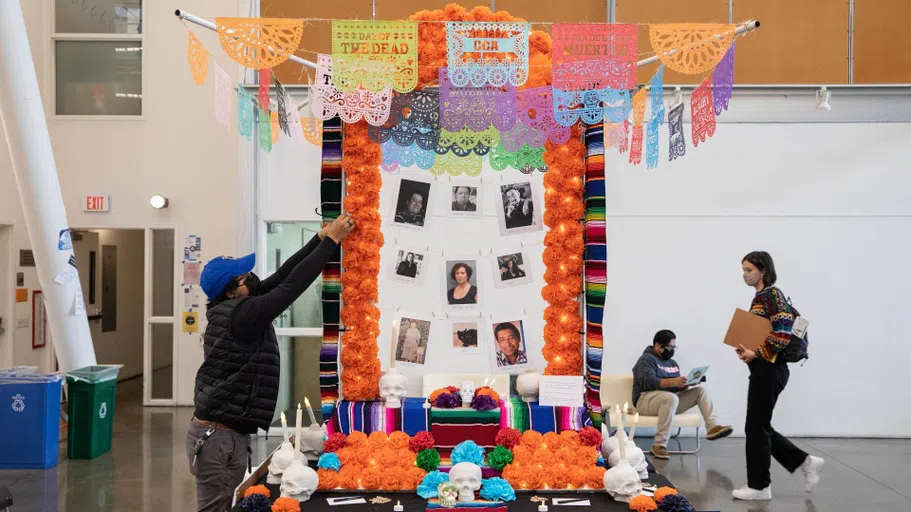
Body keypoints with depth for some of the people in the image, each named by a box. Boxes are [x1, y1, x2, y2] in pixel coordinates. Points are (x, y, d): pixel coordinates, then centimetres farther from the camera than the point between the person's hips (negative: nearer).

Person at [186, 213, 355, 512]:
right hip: (217, 437, -10)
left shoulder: (232, 309, 7)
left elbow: (281, 277, 9)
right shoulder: (242, 315, -18)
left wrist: (320, 238, 9)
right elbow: (292, 285, -20)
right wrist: (332, 240, -14)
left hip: (231, 434, 10)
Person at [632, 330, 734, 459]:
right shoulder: (647, 359, -3)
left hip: (669, 399, 8)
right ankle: (659, 445, -36)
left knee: (701, 390, -3)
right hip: (646, 400, -7)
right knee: (671, 397, -38)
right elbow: (647, 381, -20)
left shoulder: (672, 363, 21)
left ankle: (713, 427, -17)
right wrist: (672, 382, -32)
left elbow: (678, 387, 18)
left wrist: (684, 384, -7)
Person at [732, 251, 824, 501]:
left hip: (769, 369, -10)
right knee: (761, 426, 13)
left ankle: (759, 486, 8)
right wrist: (745, 348, 4)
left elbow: (783, 333, -22)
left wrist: (756, 354, -19)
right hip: (763, 369, 10)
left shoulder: (772, 294, -12)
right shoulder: (760, 297, 16)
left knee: (756, 427, -2)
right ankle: (806, 462, 20)